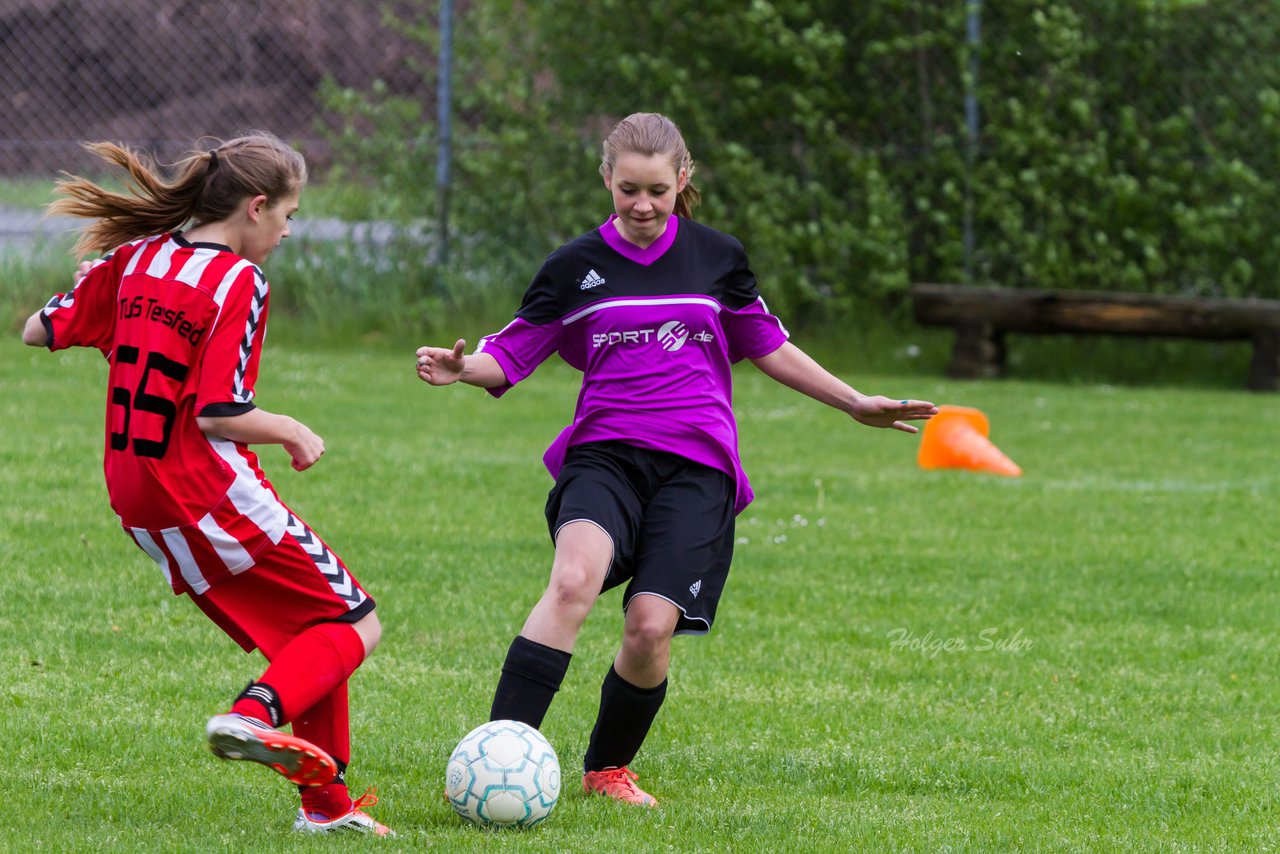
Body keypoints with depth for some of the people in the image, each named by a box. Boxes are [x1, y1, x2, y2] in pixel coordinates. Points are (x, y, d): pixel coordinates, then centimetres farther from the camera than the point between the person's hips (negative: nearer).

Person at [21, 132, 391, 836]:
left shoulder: (137, 257, 6)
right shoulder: (239, 281, -14)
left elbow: (38, 331, 11)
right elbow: (220, 415, -20)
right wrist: (291, 431, -2)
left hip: (137, 502, 8)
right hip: (208, 494, -8)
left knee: (304, 629, 17)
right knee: (355, 627, 1)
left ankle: (325, 800, 11)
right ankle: (258, 713, -24)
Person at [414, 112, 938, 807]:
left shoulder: (717, 258, 10)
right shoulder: (576, 267, 6)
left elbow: (766, 346, 23)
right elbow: (510, 355, 9)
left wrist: (855, 404, 25)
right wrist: (462, 370, -14)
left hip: (697, 468, 1)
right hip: (603, 455, -1)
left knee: (650, 625, -15)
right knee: (574, 577, -31)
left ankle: (607, 770, 13)